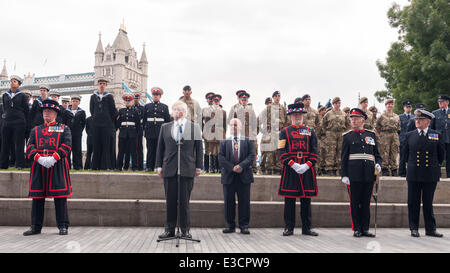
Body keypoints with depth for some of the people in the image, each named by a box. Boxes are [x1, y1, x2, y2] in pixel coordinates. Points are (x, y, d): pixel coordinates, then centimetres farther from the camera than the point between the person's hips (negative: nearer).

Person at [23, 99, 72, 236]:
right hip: (39, 166, 3)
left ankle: (63, 226, 3)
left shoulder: (64, 128, 11)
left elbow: (67, 145, -4)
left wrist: (53, 158, -16)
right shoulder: (35, 130, 18)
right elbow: (30, 147, 6)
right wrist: (40, 159, -12)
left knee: (60, 197, -3)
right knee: (37, 197, 5)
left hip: (58, 166, -3)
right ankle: (36, 226, 14)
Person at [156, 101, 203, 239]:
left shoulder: (194, 127, 7)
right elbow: (160, 148, 12)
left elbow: (199, 148, 6)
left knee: (184, 201, 1)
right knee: (170, 201, 6)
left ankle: (185, 230, 11)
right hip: (169, 169, 2)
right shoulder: (165, 127, 12)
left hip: (187, 169, -2)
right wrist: (159, 166, 6)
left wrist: (198, 167, 1)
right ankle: (169, 229, 15)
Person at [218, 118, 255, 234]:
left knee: (244, 202, 0)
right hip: (229, 176, 1)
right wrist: (232, 168, -12)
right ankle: (230, 225, 12)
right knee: (229, 202, 3)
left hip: (244, 176, -1)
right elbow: (221, 158, 0)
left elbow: (251, 155, -1)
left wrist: (241, 166, -16)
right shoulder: (224, 142, 12)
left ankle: (244, 226, 7)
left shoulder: (248, 141, 11)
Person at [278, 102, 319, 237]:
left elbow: (314, 151, 6)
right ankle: (289, 228, 10)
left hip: (307, 169, 2)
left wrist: (307, 165, -9)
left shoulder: (310, 131, 12)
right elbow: (282, 151, -2)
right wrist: (293, 164, -13)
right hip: (290, 169, -1)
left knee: (306, 199, 5)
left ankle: (306, 228, 14)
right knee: (289, 200, 1)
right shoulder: (285, 132, 7)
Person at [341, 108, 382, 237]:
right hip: (354, 175, -2)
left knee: (366, 202, 7)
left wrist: (378, 164, -3)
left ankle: (365, 229, 15)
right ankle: (356, 229, 10)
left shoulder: (371, 135, 13)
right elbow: (344, 157, 3)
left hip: (369, 174, 2)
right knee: (355, 203, 2)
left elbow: (377, 154, 18)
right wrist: (344, 175, -4)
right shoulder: (347, 136, 6)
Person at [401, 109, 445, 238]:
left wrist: (434, 166, 15)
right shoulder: (409, 135, 6)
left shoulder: (437, 135, 4)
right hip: (413, 175, 1)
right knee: (413, 203, 3)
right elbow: (405, 154, 16)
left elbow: (441, 155, 12)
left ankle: (430, 229, 15)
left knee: (428, 203, 6)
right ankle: (414, 228, 12)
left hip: (431, 175, -1)